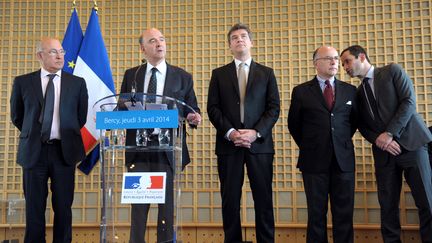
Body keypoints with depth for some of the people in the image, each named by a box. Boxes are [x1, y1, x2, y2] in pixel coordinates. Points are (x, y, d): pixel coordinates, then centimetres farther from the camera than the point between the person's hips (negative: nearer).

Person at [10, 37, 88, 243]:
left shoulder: (77, 83, 3)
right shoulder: (23, 82, 3)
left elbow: (81, 117, 12)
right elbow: (16, 116, 13)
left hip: (64, 150, 0)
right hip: (34, 151, 0)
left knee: (63, 206, 7)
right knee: (34, 207, 7)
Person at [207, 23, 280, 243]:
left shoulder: (267, 73, 12)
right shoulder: (219, 74, 13)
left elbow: (274, 108, 4)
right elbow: (213, 108, 4)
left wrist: (256, 133, -11)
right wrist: (230, 132, -11)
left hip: (259, 143, 0)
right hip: (228, 144, 0)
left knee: (263, 198, 1)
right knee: (230, 199, 3)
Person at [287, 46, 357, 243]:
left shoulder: (350, 90, 9)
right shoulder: (301, 91, 2)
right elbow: (293, 125, 10)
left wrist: (342, 143, 14)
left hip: (344, 160, 2)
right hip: (314, 161, -2)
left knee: (344, 214, 5)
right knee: (316, 214, 6)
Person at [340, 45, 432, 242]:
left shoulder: (392, 71, 4)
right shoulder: (358, 93, 16)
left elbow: (409, 102, -7)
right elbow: (363, 126, 14)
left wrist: (390, 133, -13)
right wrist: (379, 140, -7)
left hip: (411, 143, -4)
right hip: (383, 151, 4)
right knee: (388, 204, 2)